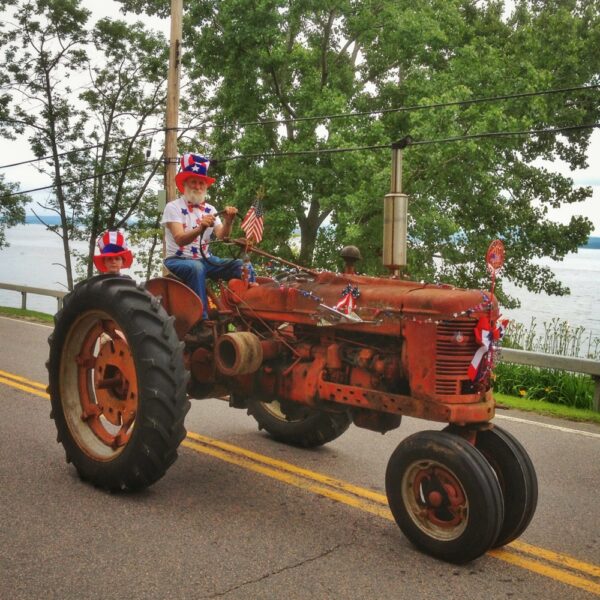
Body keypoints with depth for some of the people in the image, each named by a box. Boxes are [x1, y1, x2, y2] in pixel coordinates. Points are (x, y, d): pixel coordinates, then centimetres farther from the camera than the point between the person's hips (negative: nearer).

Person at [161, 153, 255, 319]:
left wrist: (228, 221, -27)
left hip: (205, 259, 5)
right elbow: (180, 239, -22)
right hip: (179, 260, -5)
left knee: (244, 266, -15)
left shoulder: (210, 209, 10)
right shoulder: (173, 207, -7)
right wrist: (200, 228, -40)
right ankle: (201, 317, -37)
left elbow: (222, 236, -6)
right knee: (196, 267, -39)